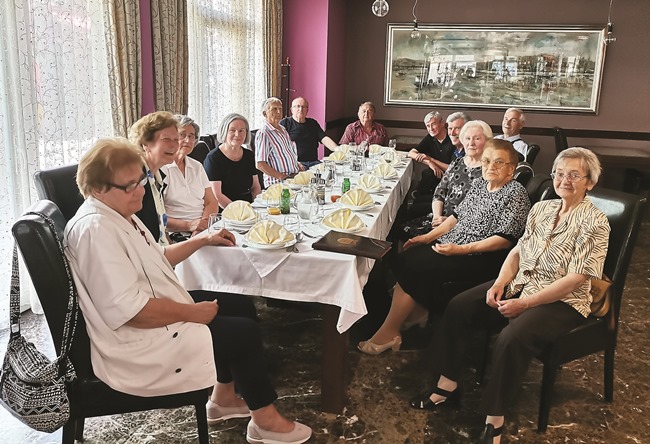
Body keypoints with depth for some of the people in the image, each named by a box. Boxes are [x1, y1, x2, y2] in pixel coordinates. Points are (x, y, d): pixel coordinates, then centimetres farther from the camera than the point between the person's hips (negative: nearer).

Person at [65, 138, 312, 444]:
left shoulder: (119, 214, 8)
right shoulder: (96, 229, -25)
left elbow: (156, 258, 23)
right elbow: (129, 310, -30)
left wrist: (203, 240, 15)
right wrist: (192, 312, -21)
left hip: (152, 323, 11)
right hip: (135, 349, -11)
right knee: (245, 333, -8)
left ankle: (223, 397, 22)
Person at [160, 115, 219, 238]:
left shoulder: (197, 167, 18)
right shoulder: (160, 169, -3)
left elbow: (212, 202, 13)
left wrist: (204, 222, -7)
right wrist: (188, 225, -19)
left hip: (204, 230, 6)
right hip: (176, 234, -6)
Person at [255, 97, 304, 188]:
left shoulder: (282, 129, 19)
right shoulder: (263, 134, -9)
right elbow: (260, 165, -16)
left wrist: (298, 165, 12)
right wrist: (282, 177, -18)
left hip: (294, 177, 9)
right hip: (278, 183, -9)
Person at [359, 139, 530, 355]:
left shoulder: (516, 194, -9)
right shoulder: (478, 183, 13)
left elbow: (505, 239, -16)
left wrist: (460, 249, -24)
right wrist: (428, 236, 5)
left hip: (482, 257, -8)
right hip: (452, 244, 8)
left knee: (417, 268, -21)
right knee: (407, 258, -13)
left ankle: (389, 332, -11)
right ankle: (417, 311, 2)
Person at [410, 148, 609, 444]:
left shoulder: (595, 223, -13)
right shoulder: (542, 208, 7)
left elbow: (575, 280, -19)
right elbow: (518, 251, 10)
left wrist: (524, 303, -23)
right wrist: (500, 283, -9)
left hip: (561, 301, -7)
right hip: (520, 283, 7)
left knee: (511, 339, -33)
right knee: (458, 307, -8)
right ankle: (447, 384, 2)